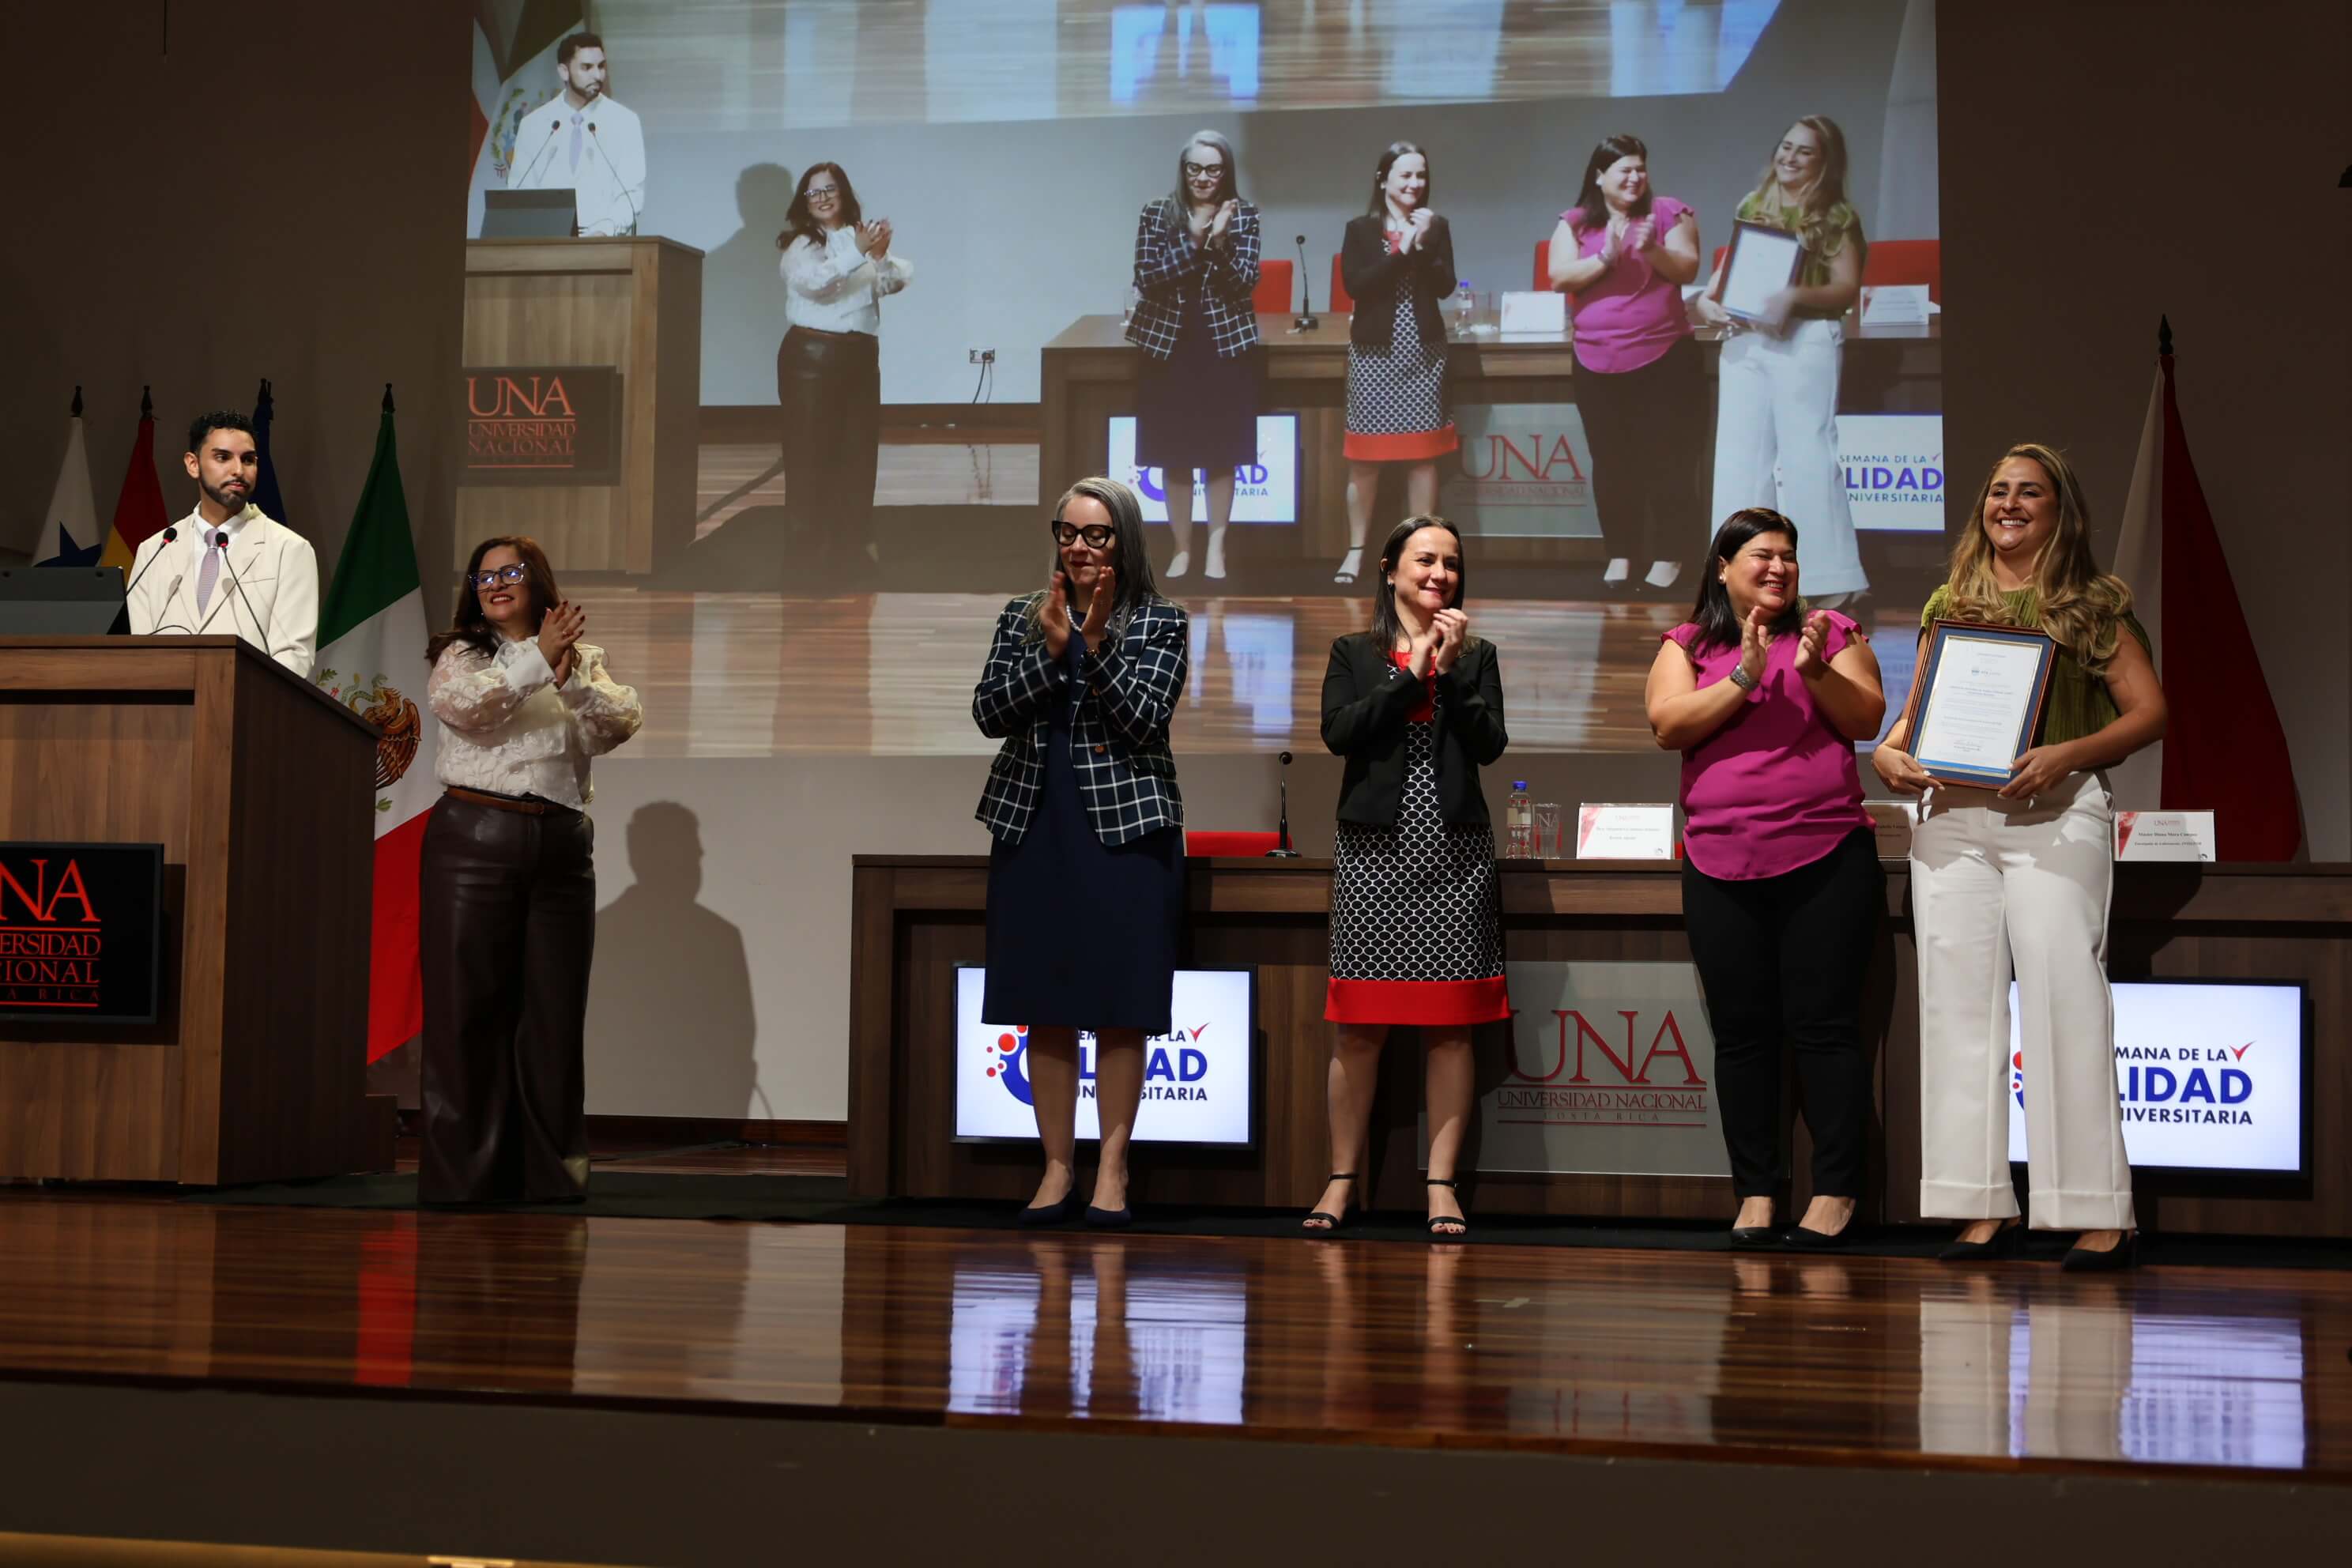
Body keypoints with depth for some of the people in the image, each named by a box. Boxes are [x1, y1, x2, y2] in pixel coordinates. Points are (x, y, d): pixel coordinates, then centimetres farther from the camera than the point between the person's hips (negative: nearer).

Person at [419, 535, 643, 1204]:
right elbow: (459, 705, -10)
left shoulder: (583, 658, 18)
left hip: (562, 847, 2)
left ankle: (552, 1179, 8)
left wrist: (572, 681, -15)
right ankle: (461, 1181, 1)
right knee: (467, 1010, -3)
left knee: (554, 1016, 2)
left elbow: (622, 722, 1)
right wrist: (537, 662, -15)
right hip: (474, 838, -2)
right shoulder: (461, 652, 12)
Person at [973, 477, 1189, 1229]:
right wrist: (1053, 649, -12)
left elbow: (1146, 721, -9)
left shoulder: (1161, 624, 3)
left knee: (1119, 1004, -1)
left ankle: (1111, 1168, 6)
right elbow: (989, 713, -1)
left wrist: (1096, 644, -17)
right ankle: (1057, 1167, 11)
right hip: (1033, 826, 3)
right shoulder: (1022, 618, 11)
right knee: (1045, 1004, 3)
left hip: (1126, 825, -3)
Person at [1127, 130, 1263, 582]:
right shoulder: (1158, 212, 0)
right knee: (1174, 454, 4)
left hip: (1226, 345, 0)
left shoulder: (1243, 215, 0)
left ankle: (1217, 548, 13)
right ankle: (1182, 548, 15)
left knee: (1222, 454, 4)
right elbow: (1146, 278, -10)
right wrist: (1192, 241, -17)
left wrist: (1219, 241, -23)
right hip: (1169, 345, 1)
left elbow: (1246, 282, -9)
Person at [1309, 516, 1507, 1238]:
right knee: (1359, 1026, 0)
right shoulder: (1354, 653, 9)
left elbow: (1490, 744, 0)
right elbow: (1338, 732, -7)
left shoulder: (1476, 655, 12)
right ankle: (1342, 1178, 8)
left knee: (1449, 1026, 0)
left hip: (1455, 852, 1)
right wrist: (1411, 672, -8)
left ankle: (1441, 1183, 5)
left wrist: (1449, 669, -8)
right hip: (1375, 849, -1)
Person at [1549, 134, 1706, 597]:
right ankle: (1620, 556, 16)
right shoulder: (1574, 223, 6)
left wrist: (1652, 250, -24)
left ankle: (1667, 558, 8)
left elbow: (1687, 269, -7)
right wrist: (1606, 258, -18)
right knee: (1612, 462, 8)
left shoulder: (1669, 213, 2)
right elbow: (1560, 278, -6)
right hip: (1598, 363, 2)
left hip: (1665, 358, -2)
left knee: (1666, 459, 0)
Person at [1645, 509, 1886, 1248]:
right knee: (1741, 1033, 5)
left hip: (1826, 858, -2)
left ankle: (1835, 1191, 3)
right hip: (1721, 863, 2)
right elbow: (1668, 726, -4)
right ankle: (1755, 1194, 11)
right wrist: (1746, 676, -13)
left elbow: (1868, 721, 2)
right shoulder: (1687, 645, 11)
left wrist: (1817, 672, -13)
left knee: (1824, 1025, -3)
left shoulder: (1832, 633, 9)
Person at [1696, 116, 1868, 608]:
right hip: (1744, 340, 6)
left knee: (1807, 454, -9)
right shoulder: (1752, 207, 14)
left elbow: (1846, 289, -7)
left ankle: (1833, 583, -7)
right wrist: (1708, 299, -5)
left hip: (1805, 341, -5)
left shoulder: (1836, 216, -1)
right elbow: (1728, 267, 16)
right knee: (1742, 456, 5)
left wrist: (1793, 297, -23)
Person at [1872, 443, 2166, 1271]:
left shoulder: (2096, 604, 6)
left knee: (2064, 998, -9)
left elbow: (2149, 712, 1)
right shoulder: (1949, 604, 17)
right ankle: (1983, 1205, 6)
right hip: (1952, 816, 4)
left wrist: (2066, 754, -15)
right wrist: (1889, 752, -2)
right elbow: (1918, 710, 20)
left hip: (2056, 815, -4)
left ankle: (2099, 1214, -5)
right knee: (1961, 1001, 1)